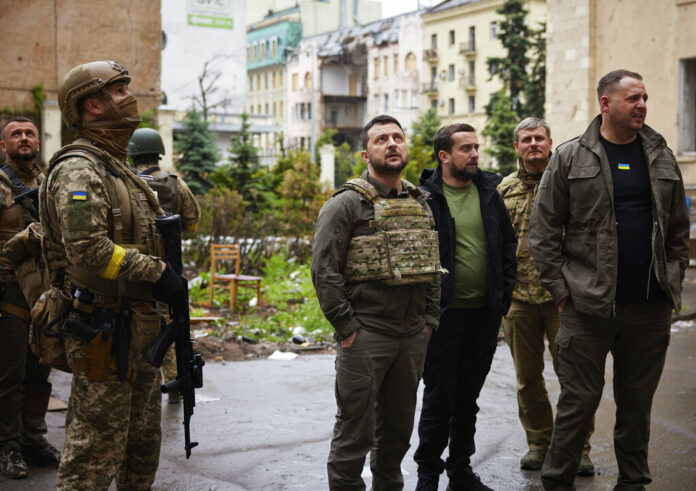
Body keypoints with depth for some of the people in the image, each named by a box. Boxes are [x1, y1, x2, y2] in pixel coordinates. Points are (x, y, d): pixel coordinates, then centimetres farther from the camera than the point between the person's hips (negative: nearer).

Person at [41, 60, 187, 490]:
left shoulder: (119, 168, 18)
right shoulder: (78, 170, -14)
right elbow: (88, 249, -27)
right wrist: (157, 273, -20)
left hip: (139, 329, 10)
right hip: (105, 333, -10)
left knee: (143, 444, 18)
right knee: (96, 455, -4)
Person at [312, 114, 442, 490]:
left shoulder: (421, 204, 13)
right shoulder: (346, 203, -8)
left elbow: (432, 266, 18)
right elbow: (324, 269, -13)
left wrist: (430, 319, 10)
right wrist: (345, 328, -15)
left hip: (413, 336, 6)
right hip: (365, 336, -6)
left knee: (399, 424, 16)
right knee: (355, 429, 0)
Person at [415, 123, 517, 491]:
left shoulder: (489, 192, 10)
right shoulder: (424, 197, -7)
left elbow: (508, 244, 15)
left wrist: (504, 294, 8)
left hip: (485, 313, 5)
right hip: (444, 314, -5)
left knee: (468, 398, 15)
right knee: (438, 398, 2)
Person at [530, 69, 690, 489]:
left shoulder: (662, 158, 11)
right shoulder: (570, 158, 0)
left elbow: (679, 229, 15)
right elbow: (544, 229, -1)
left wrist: (673, 284, 8)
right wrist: (560, 289, -5)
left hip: (651, 308, 4)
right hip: (589, 305, -3)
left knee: (638, 400, 12)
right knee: (580, 399, 1)